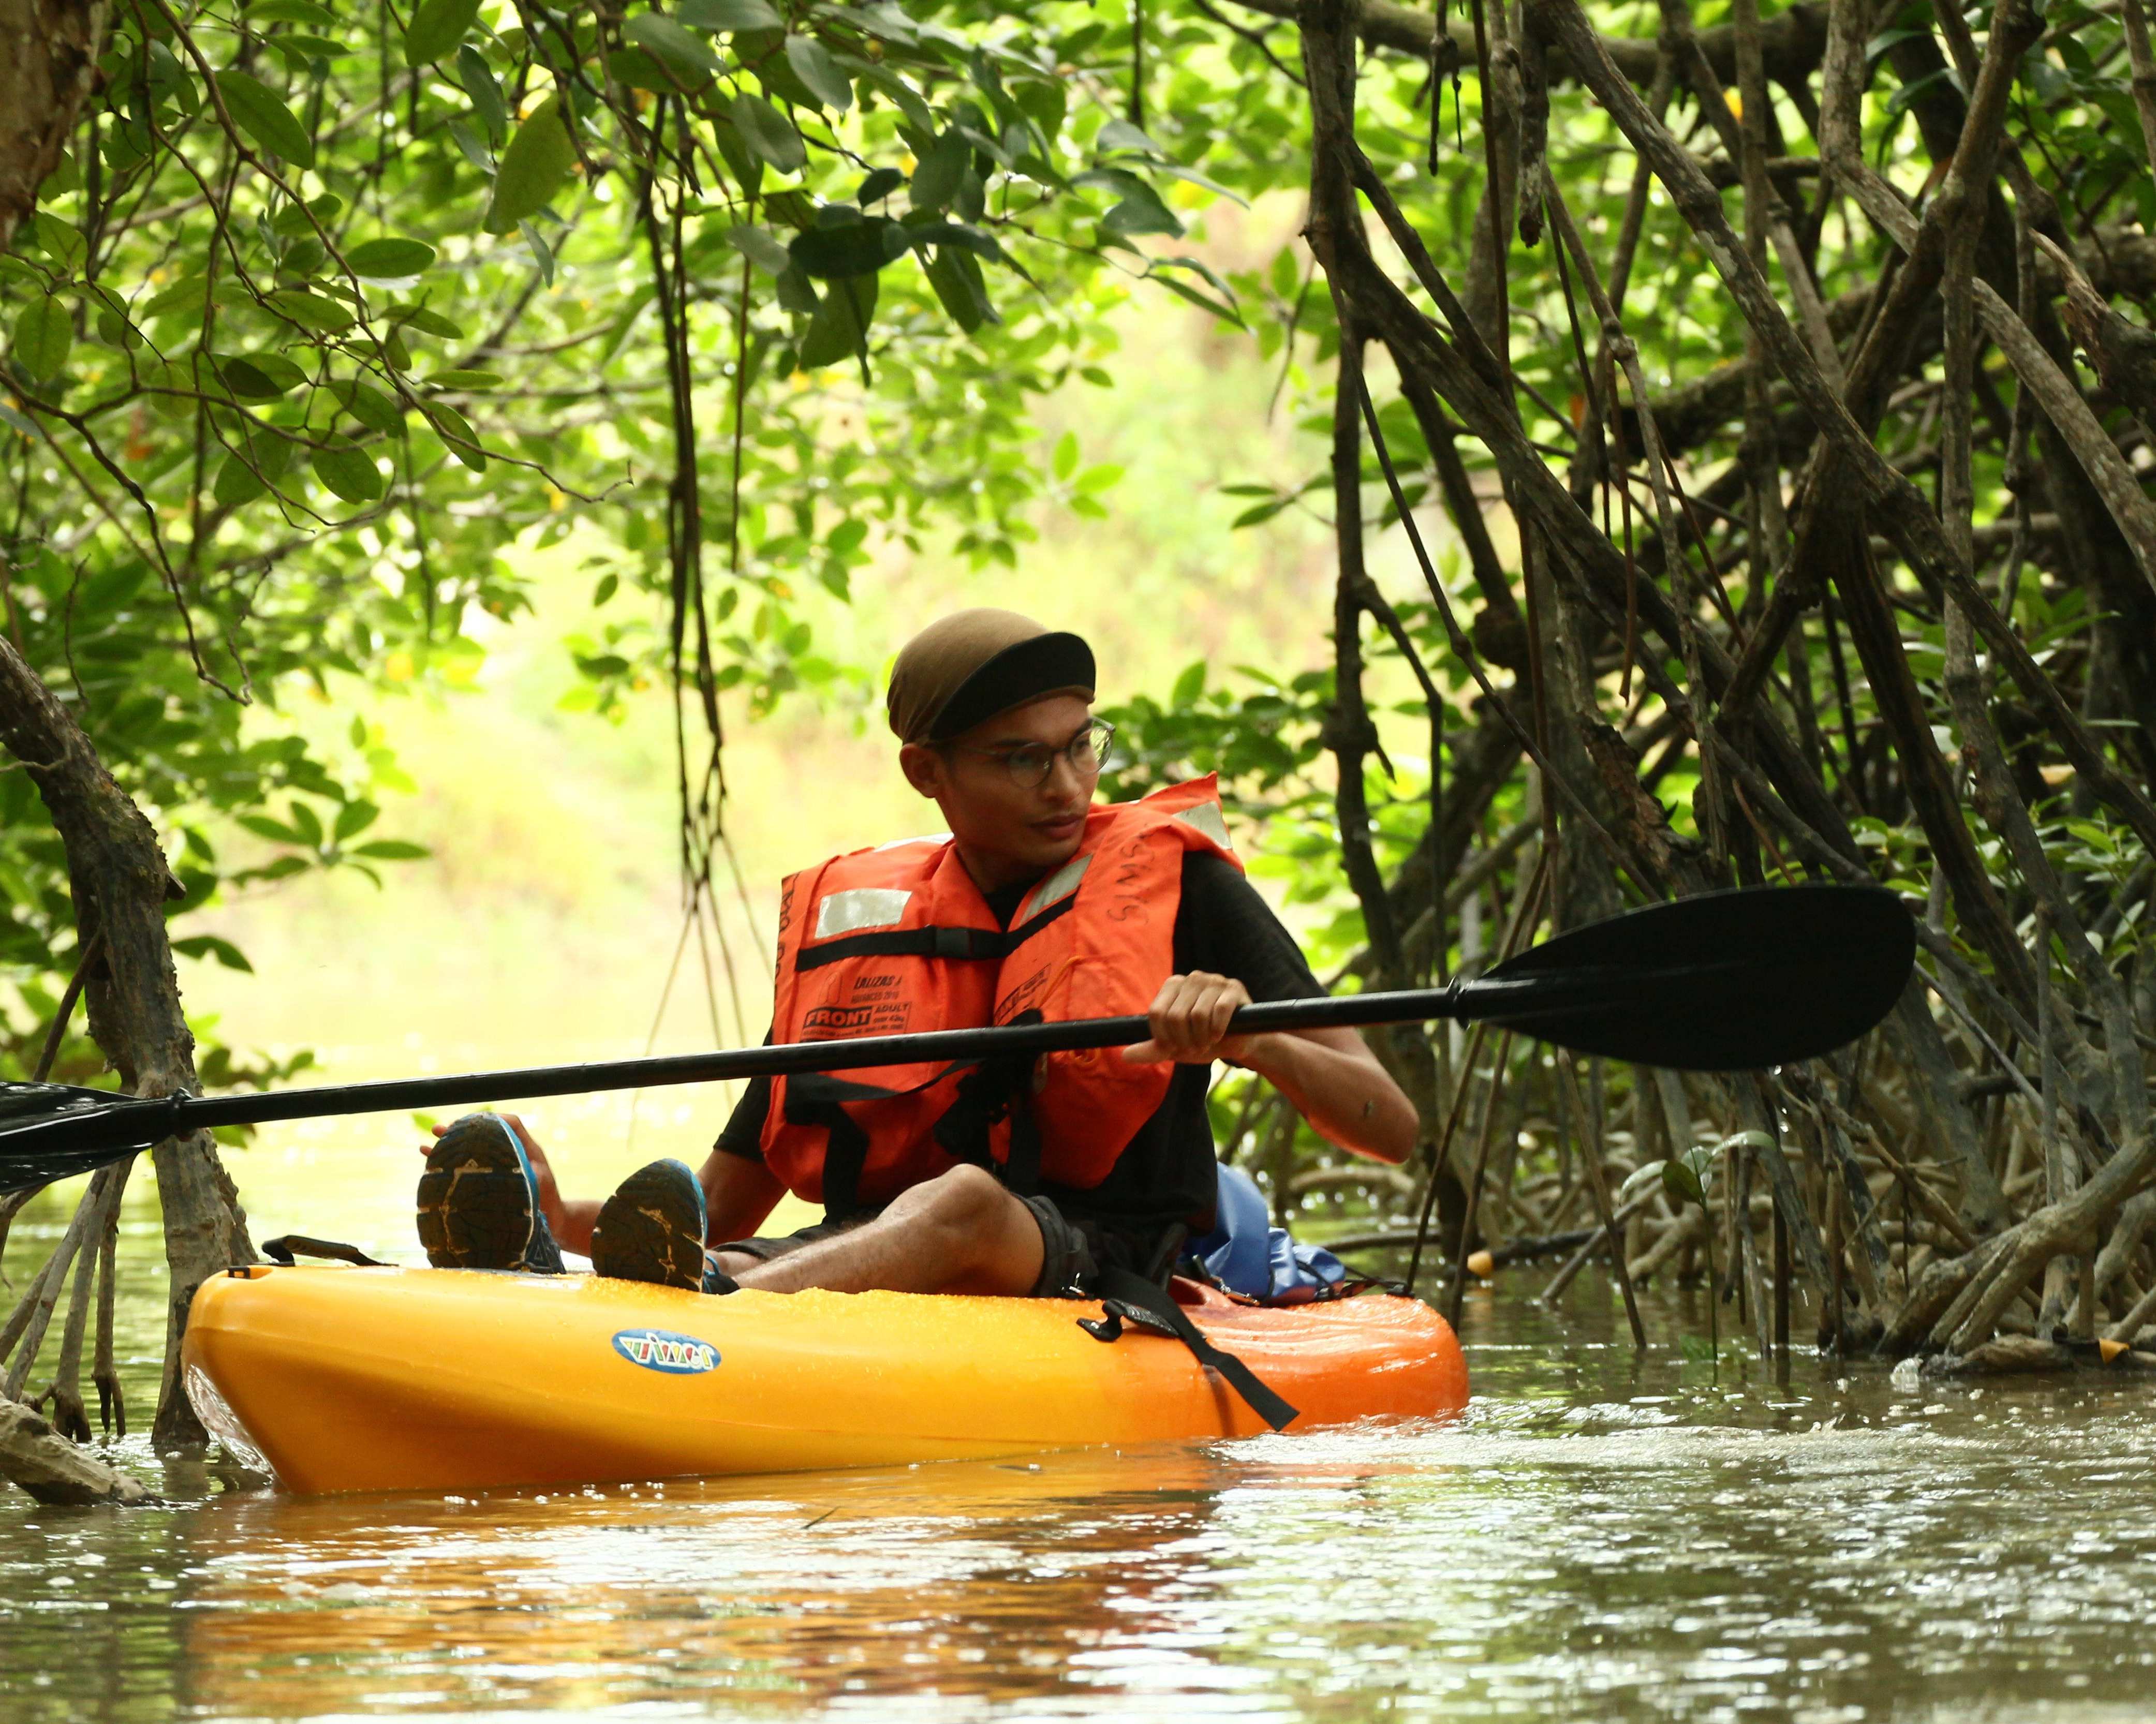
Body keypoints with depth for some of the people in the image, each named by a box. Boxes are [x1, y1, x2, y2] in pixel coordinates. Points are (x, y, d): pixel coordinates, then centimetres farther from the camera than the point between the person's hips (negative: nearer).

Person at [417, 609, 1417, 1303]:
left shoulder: (1174, 880, 6)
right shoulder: (849, 919, 15)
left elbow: (1390, 1129, -1)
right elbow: (723, 1211, 16)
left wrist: (1250, 1039, -21)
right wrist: (566, 1221, -5)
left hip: (1105, 1279, -3)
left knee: (964, 1203, -37)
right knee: (707, 1255, -28)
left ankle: (702, 1306, -63)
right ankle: (531, 1273, -63)